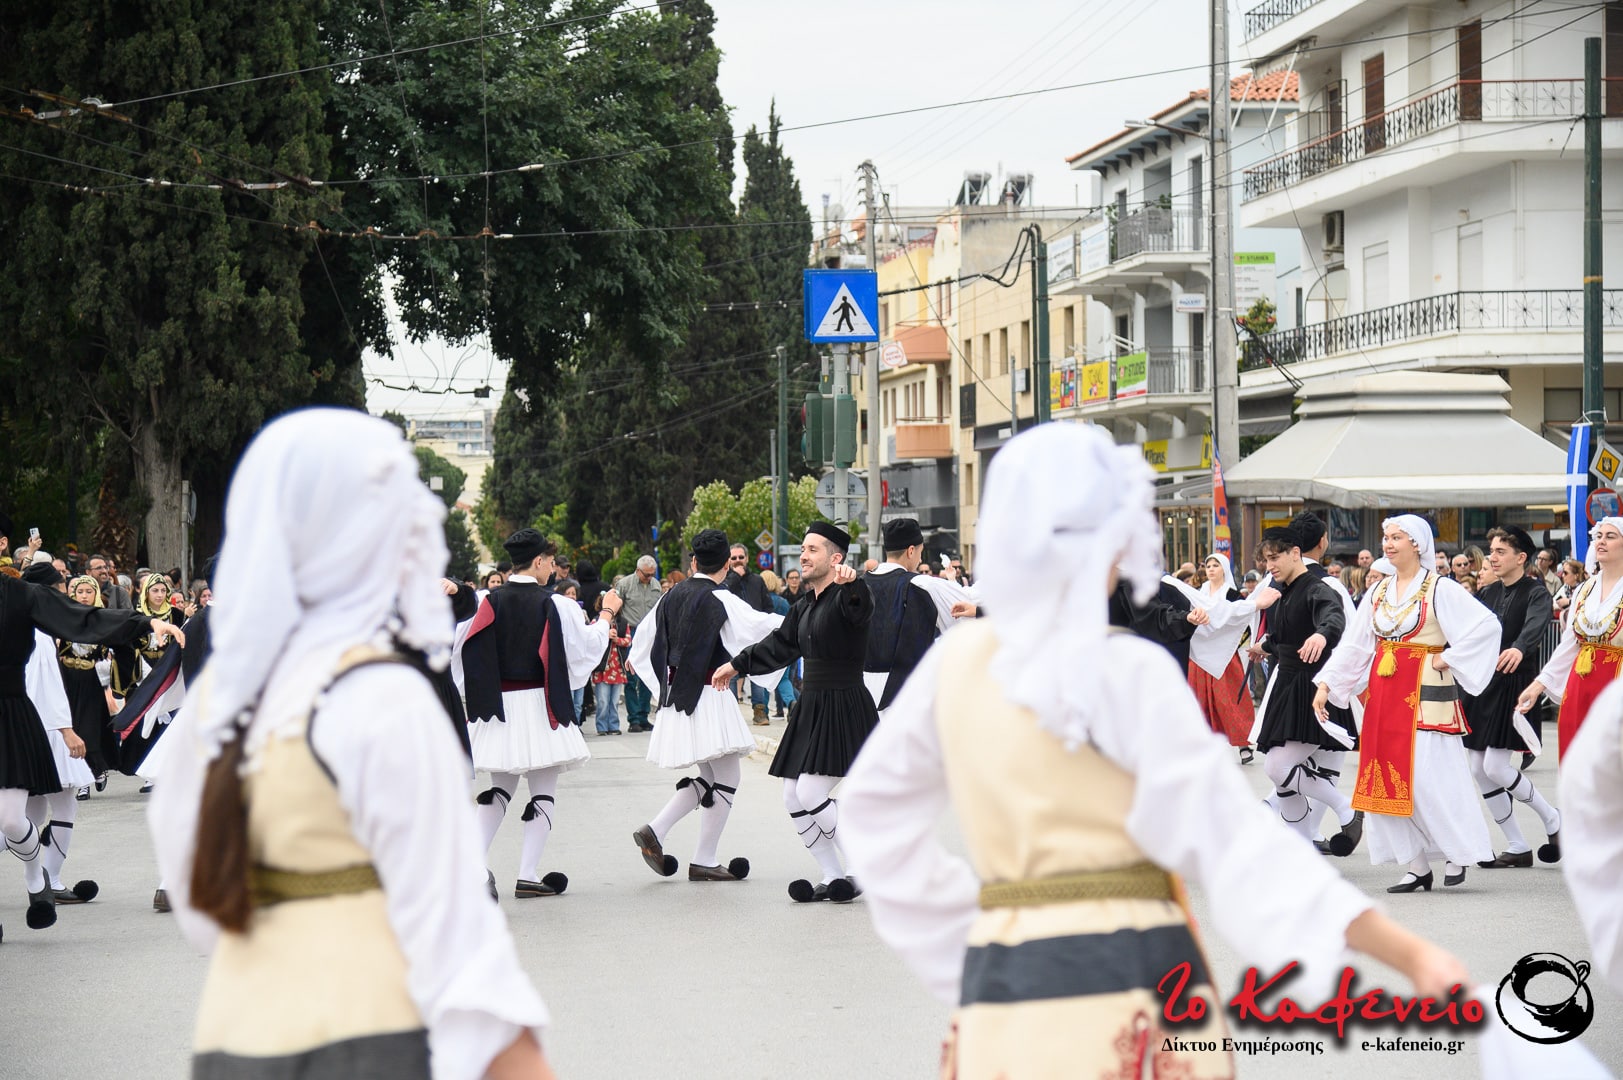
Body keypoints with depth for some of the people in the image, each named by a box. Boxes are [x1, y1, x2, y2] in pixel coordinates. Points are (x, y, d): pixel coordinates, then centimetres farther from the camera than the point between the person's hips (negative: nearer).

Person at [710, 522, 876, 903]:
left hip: (843, 709, -9)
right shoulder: (805, 607, 15)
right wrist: (736, 665, 37)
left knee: (811, 793, -15)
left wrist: (851, 584, -58)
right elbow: (779, 644, 28)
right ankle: (833, 879, 13)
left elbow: (860, 610, -37)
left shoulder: (846, 597, -12)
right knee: (794, 799, 7)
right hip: (810, 708, 9)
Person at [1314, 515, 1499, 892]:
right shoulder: (1379, 593, 13)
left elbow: (1486, 625, -15)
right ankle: (1415, 866, 8)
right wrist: (1325, 683, 6)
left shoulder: (1439, 589, -6)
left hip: (1425, 691, -6)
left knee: (1428, 777, -11)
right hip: (1384, 692, 6)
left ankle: (1458, 852, 6)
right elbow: (1354, 645, 14)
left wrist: (1448, 659, -13)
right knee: (1389, 777, 3)